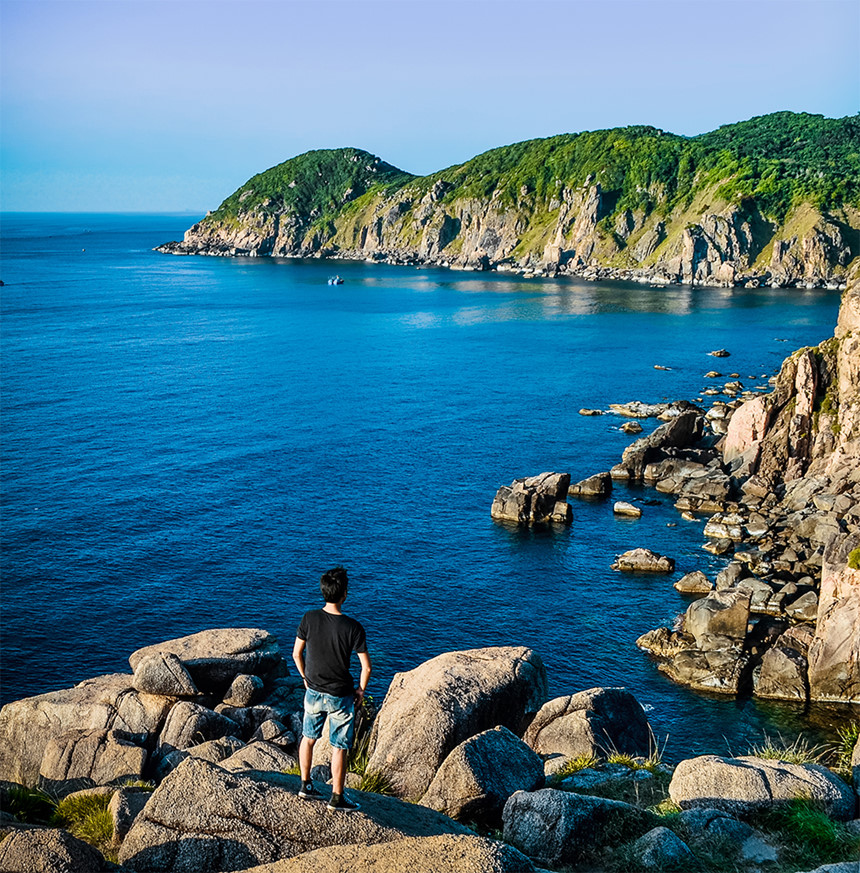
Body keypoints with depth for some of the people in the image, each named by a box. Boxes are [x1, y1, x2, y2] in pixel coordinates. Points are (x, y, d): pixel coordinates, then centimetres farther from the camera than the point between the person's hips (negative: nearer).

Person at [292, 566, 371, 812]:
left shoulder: (309, 618, -13)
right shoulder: (353, 627, -21)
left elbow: (296, 654, -1)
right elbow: (366, 667, -15)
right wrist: (361, 690, 3)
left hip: (313, 692, 3)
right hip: (340, 696, -3)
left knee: (308, 738, 24)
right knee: (339, 748, 10)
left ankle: (305, 785, 34)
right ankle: (337, 798, 20)